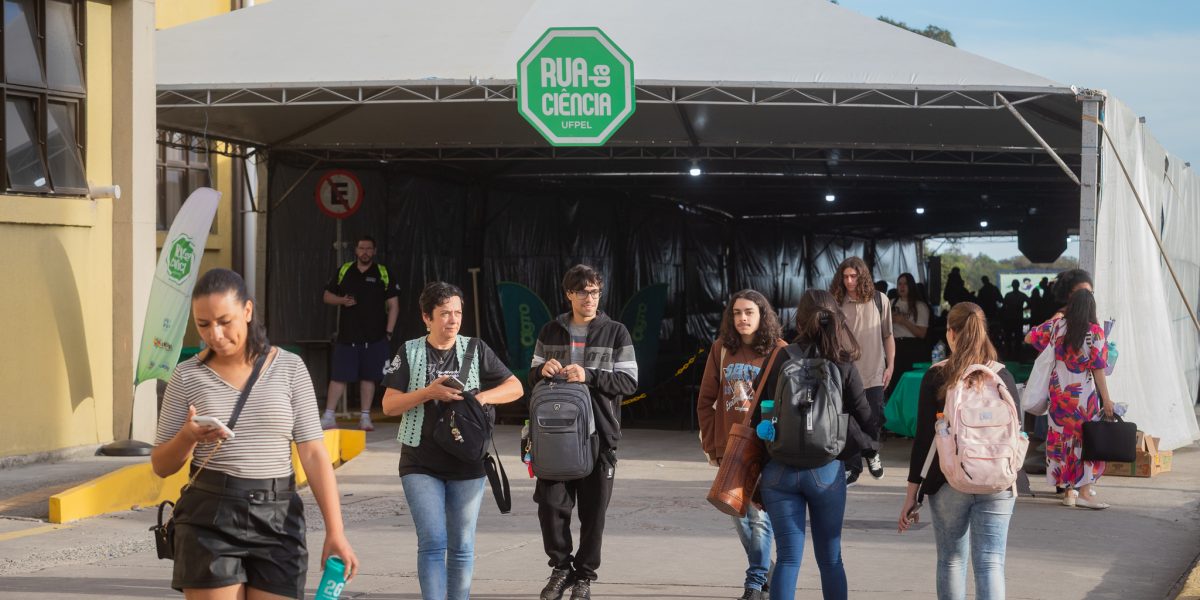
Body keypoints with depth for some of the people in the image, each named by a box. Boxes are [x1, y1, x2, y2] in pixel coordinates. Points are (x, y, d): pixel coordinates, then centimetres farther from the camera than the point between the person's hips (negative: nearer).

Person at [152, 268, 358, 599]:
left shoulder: (289, 368, 2)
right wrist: (189, 436, -16)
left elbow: (313, 452, -1)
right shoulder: (188, 375, 2)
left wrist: (335, 531, -8)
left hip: (278, 518, 1)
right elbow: (161, 465, 6)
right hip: (209, 518, -1)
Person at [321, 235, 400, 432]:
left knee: (368, 377, 5)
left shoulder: (382, 273, 4)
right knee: (338, 376, -3)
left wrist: (388, 332, -3)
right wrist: (342, 300, -8)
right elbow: (327, 296, 13)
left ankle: (365, 418, 12)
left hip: (374, 337, 0)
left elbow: (393, 305, 4)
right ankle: (328, 417, 0)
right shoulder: (344, 271, 7)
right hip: (346, 336, 0)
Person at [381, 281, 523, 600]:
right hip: (421, 465, -2)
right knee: (432, 542, -11)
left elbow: (515, 387, 6)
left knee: (462, 546, 7)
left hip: (467, 463, 2)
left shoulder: (475, 350, 5)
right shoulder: (410, 353, 2)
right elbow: (389, 405, -2)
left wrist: (482, 397, -13)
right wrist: (428, 393, -17)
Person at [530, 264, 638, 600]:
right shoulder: (551, 332, 10)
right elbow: (532, 378, 15)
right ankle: (561, 566, 18)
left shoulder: (615, 333, 1)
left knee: (593, 510, 2)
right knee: (551, 504, -2)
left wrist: (589, 376, -19)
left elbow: (629, 381, -5)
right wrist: (543, 370, -9)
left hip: (599, 434, -2)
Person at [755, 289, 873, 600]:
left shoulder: (777, 360, -3)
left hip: (780, 470, 0)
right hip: (826, 471, 0)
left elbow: (758, 414, 0)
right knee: (830, 559, 11)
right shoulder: (843, 366, -4)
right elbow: (865, 418, -2)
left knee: (788, 558, 3)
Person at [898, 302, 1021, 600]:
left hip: (949, 483, -1)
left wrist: (912, 493, 0)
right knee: (990, 564, -2)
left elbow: (923, 438, -5)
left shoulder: (936, 376, -4)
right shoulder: (1002, 376, 2)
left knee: (951, 561, 14)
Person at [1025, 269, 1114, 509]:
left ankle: (1068, 491, 14)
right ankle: (1084, 491, -1)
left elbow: (1030, 338, 7)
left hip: (1059, 392, 4)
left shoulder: (1058, 324, -3)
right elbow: (1098, 369, -11)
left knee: (1063, 438, 10)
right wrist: (1107, 400, -5)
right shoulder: (1095, 332, -12)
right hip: (1084, 394, -4)